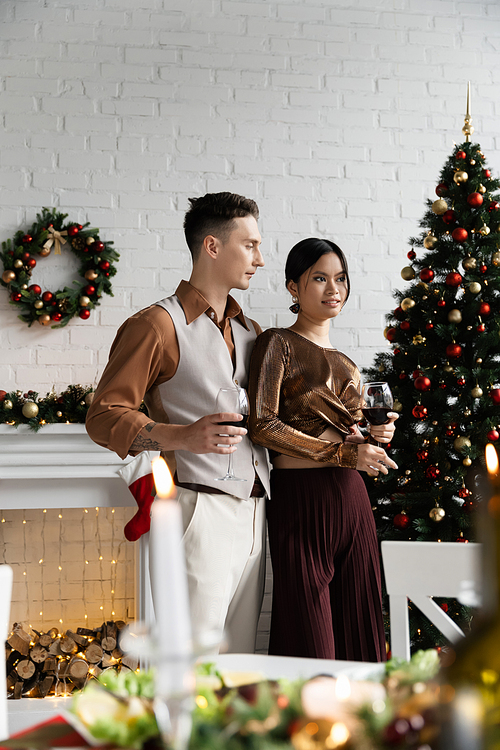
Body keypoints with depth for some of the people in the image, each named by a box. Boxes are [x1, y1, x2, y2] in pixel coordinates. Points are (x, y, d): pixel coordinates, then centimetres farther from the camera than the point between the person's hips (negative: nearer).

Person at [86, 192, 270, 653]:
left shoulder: (249, 332, 22)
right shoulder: (159, 325, -3)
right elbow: (104, 416, -8)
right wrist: (182, 436, -23)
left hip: (252, 510, 7)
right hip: (201, 508, -7)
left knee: (241, 660, 9)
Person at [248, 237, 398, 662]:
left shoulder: (345, 363, 20)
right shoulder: (278, 344, -1)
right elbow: (262, 425, -12)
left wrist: (372, 434, 5)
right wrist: (343, 452, -13)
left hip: (351, 500, 7)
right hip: (301, 496, -6)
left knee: (356, 629, 6)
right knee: (309, 638, -3)